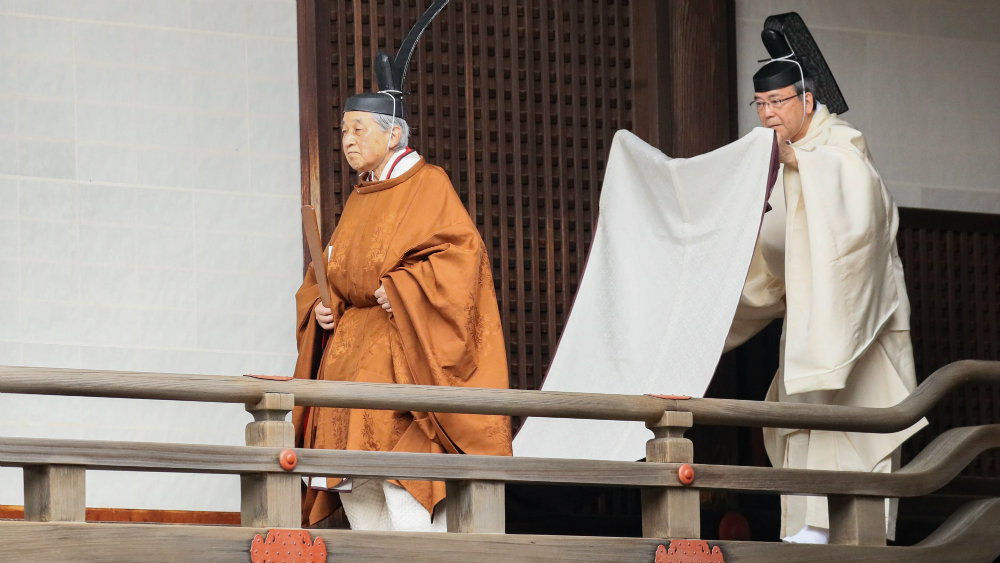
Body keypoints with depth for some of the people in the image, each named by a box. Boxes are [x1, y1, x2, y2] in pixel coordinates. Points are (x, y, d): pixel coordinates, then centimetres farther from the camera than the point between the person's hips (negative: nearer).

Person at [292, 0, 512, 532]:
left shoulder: (428, 185, -4)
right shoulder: (359, 199, 18)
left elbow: (461, 251, -15)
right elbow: (329, 273, 24)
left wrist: (403, 288, -22)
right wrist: (319, 306, 4)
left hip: (403, 350, -8)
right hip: (350, 350, 8)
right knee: (356, 488, 1)